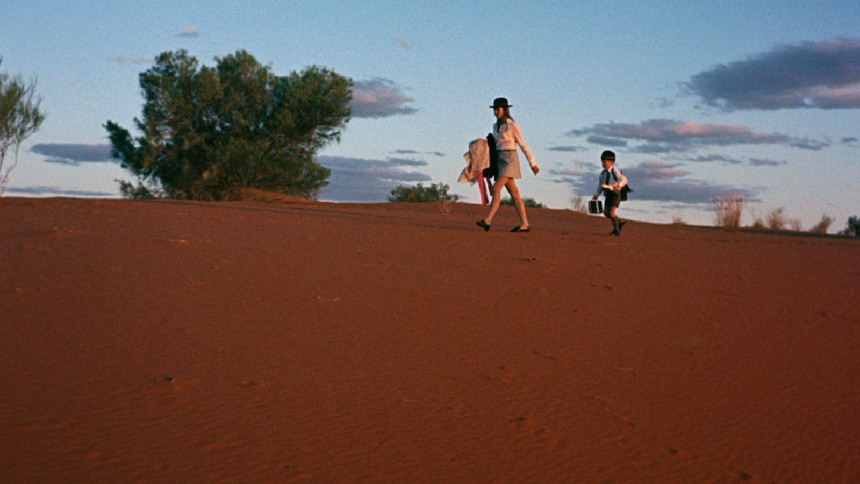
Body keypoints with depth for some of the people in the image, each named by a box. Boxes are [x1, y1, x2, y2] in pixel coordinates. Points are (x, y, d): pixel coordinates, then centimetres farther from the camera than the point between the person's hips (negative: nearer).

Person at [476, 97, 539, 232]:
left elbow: (523, 145, -4)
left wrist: (532, 163, 0)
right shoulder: (495, 126, 14)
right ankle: (524, 224, 8)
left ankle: (488, 220, -24)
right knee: (514, 193, 6)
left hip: (510, 159, -8)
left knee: (496, 188, -19)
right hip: (500, 160, 8)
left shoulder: (513, 125, -8)